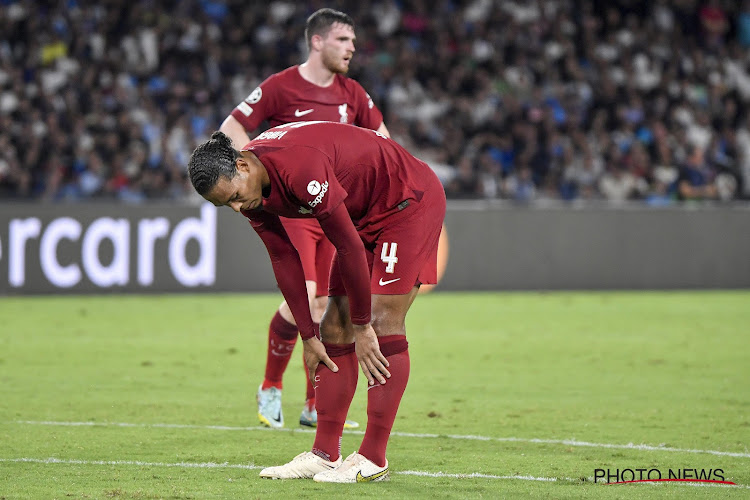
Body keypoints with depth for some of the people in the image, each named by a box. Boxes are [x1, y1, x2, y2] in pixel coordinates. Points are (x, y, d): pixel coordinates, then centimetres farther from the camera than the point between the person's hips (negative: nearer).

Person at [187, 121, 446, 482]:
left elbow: (349, 247, -28)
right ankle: (325, 454, 6)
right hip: (365, 214, 9)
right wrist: (308, 336, 1)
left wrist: (362, 327, -19)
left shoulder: (301, 168, -36)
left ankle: (373, 459, -13)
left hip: (410, 202, -9)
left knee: (383, 322, -15)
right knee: (335, 327, 3)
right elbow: (284, 260, 1)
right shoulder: (246, 189, -9)